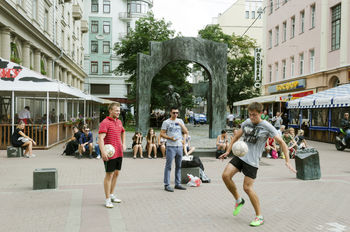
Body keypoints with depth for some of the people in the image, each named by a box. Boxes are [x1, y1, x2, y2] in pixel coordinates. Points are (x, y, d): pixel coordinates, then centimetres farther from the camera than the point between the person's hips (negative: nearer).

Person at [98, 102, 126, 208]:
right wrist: (103, 152, -32)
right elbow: (100, 138, -23)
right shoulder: (105, 122, -13)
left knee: (116, 173, 15)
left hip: (119, 153, 8)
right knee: (109, 175, -1)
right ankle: (107, 199, 7)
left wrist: (123, 144, 21)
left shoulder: (119, 122, 12)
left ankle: (112, 195, 29)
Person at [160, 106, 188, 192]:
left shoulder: (180, 121, 13)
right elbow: (162, 133, -4)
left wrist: (181, 124, -7)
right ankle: (167, 185, -1)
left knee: (178, 166, 10)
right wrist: (170, 138, -16)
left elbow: (186, 132, 8)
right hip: (170, 147, -5)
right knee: (168, 166, -5)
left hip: (179, 146, 5)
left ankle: (178, 183, 20)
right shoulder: (166, 122, -1)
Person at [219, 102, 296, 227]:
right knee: (225, 175, -8)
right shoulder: (246, 122, 8)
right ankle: (238, 200, 15)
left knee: (247, 187, -9)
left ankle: (259, 216, 8)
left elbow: (281, 142, -8)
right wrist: (228, 151, 13)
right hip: (239, 155, 6)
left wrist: (287, 161, -15)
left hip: (252, 161, -6)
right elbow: (236, 137, 20)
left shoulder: (267, 127, -8)